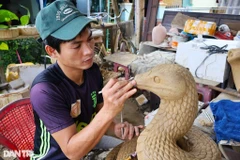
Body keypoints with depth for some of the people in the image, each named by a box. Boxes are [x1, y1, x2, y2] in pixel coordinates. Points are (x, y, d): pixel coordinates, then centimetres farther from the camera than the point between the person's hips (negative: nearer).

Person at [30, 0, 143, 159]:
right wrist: (109, 111, -43)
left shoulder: (93, 70, -11)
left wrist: (116, 127, -20)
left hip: (87, 141, 6)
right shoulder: (44, 90, -31)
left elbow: (98, 114, 0)